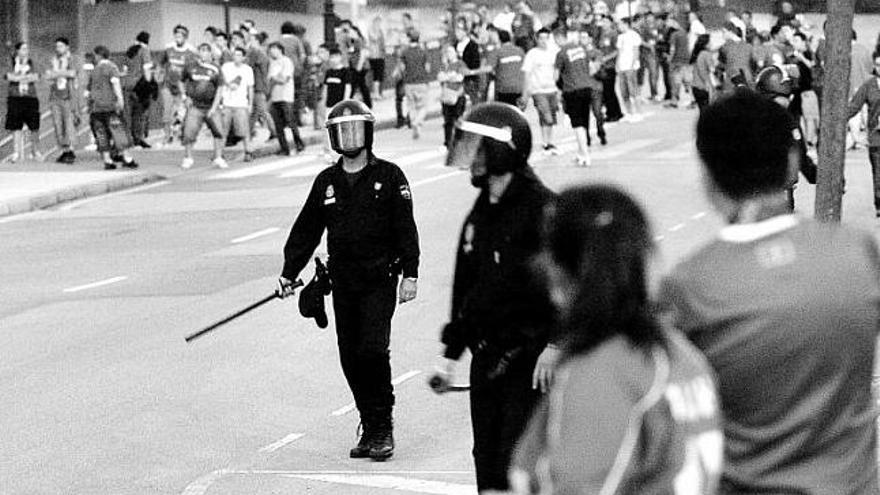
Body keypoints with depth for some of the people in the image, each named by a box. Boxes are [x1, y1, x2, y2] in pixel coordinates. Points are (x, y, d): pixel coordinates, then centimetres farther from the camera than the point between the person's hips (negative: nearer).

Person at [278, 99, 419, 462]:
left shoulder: (389, 176, -1)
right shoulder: (326, 182, 10)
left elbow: (406, 227, -3)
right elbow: (306, 229, 14)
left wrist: (410, 274, -9)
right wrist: (289, 273, 8)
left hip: (380, 279, -4)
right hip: (343, 282, 5)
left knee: (372, 350, -15)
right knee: (350, 358, 4)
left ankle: (384, 428, -4)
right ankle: (370, 429, 14)